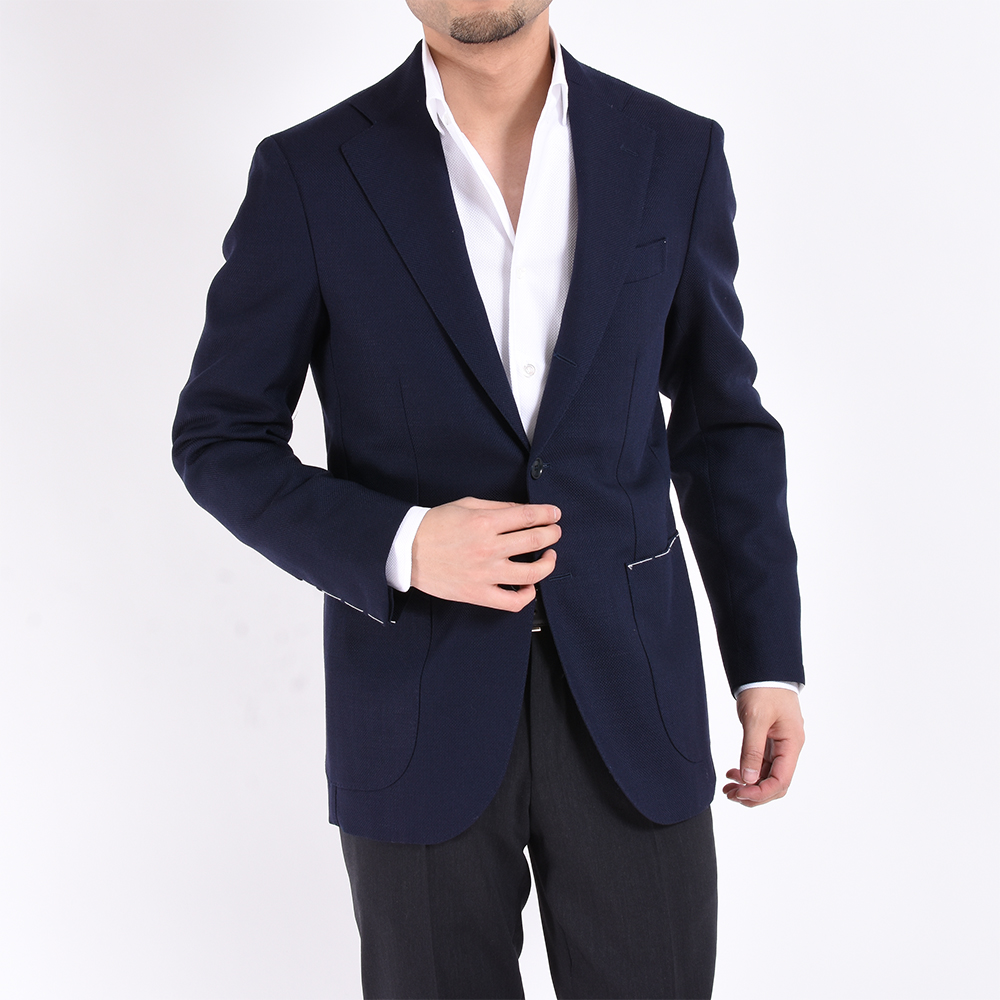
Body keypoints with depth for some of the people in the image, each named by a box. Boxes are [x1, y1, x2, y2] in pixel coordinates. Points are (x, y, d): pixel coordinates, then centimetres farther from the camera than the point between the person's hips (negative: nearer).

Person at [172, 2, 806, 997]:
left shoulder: (674, 154, -1)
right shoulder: (309, 175, -7)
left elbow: (719, 421, 8)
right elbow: (220, 441, -2)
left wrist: (768, 663, 4)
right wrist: (400, 547, -19)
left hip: (630, 691, 2)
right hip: (419, 704, -1)